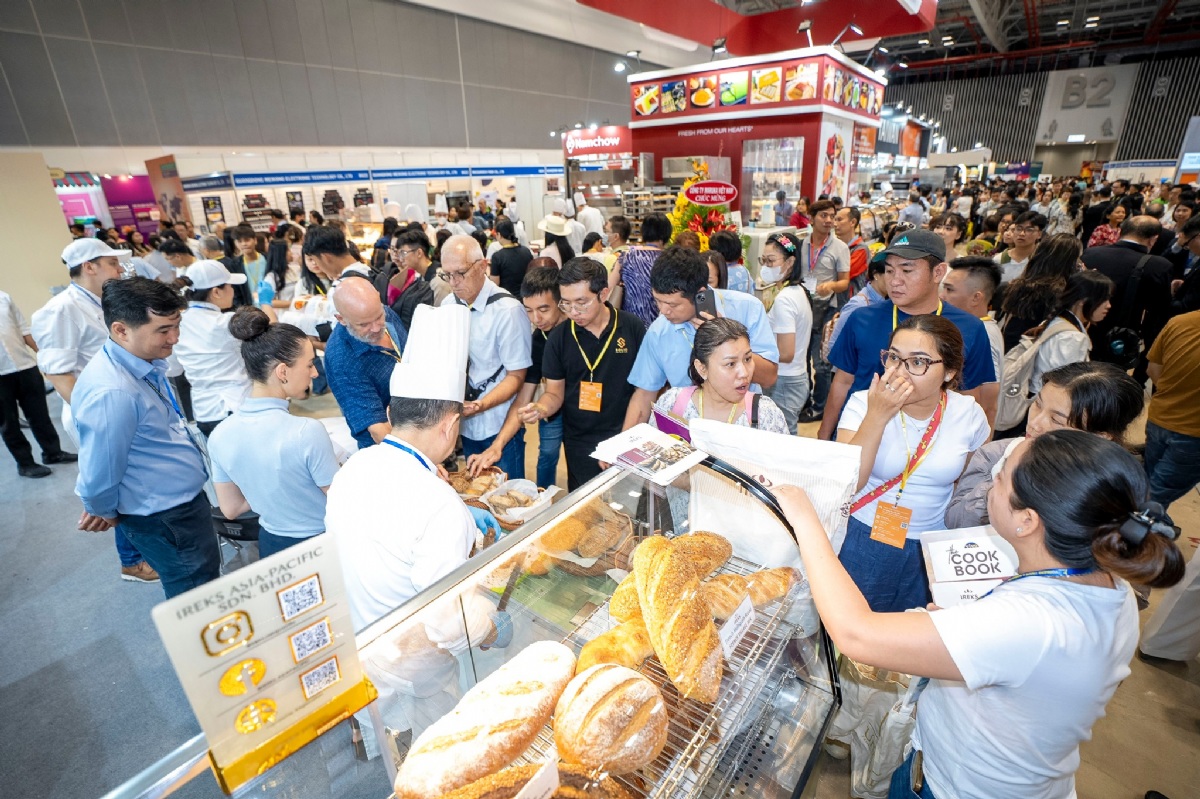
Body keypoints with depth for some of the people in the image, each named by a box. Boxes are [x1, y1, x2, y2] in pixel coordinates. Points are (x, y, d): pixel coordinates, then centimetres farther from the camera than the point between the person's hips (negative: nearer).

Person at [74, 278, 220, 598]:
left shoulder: (146, 361, -4)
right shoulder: (111, 393, -33)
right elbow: (99, 476, -23)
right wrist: (105, 512, -4)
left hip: (184, 497, 9)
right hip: (163, 517, -9)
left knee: (206, 575, 28)